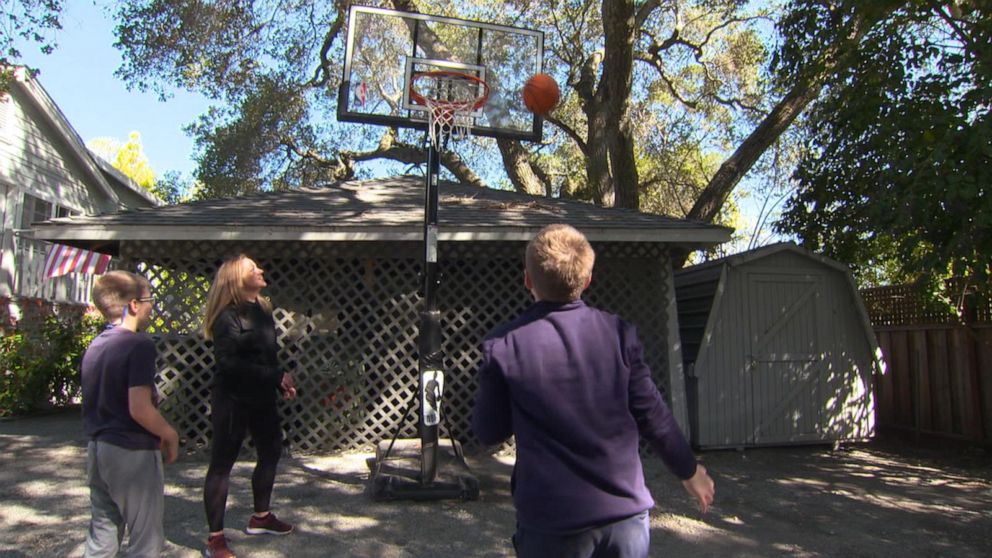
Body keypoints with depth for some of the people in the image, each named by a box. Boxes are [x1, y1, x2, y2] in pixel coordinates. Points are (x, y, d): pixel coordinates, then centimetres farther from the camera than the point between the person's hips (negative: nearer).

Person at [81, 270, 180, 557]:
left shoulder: (94, 347, 7)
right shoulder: (139, 346, -18)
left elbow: (95, 401, 14)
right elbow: (139, 409, -24)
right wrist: (170, 434, -10)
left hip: (97, 449, 8)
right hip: (133, 452, -8)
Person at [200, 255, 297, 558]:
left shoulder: (262, 310, 9)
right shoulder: (228, 317, -16)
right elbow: (228, 363, -23)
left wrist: (281, 381, 6)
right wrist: (275, 375, -22)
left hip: (261, 398, 9)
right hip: (233, 400, -9)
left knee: (271, 453, 19)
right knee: (222, 464, 1)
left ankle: (261, 517, 36)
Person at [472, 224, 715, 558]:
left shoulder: (502, 346, -12)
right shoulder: (618, 334, -7)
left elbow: (488, 433, -2)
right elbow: (652, 414, 0)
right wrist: (689, 469, 16)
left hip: (552, 520, -1)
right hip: (626, 510, 2)